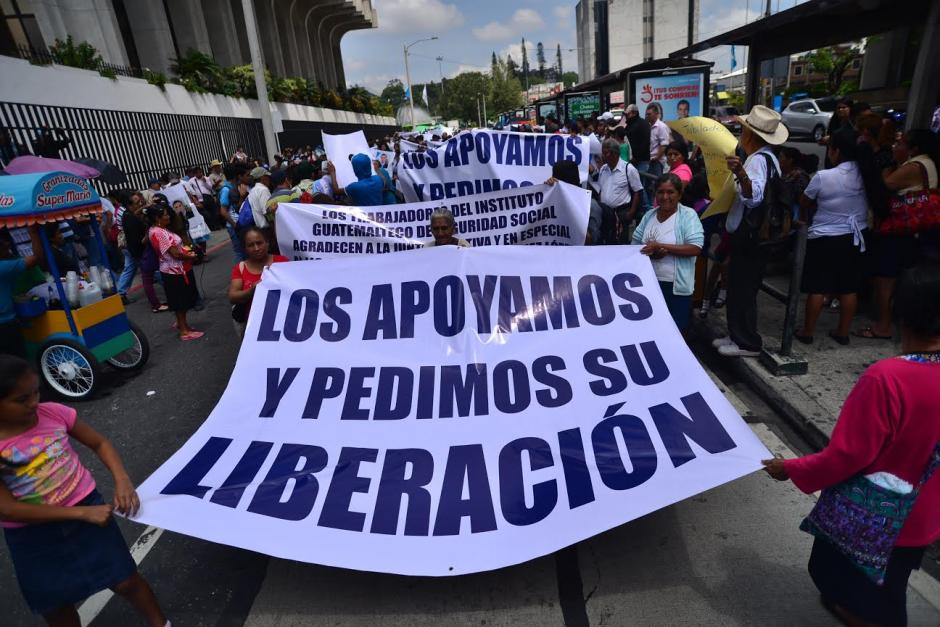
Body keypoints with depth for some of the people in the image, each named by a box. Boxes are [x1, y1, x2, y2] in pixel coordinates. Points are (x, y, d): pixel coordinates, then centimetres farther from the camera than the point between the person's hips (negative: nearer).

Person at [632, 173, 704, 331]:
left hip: (676, 286, -4)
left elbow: (696, 248, -17)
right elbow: (635, 243, 8)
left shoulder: (688, 215, -7)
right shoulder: (649, 216, 9)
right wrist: (650, 252, -14)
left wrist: (661, 246, -22)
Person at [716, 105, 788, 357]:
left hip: (749, 237, -10)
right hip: (748, 235, 10)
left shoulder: (758, 159, -19)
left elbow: (754, 195, -37)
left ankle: (747, 343, 7)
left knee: (743, 290, -2)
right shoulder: (765, 157, 14)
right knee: (738, 288, 16)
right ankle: (737, 335, 26)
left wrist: (740, 173, -53)